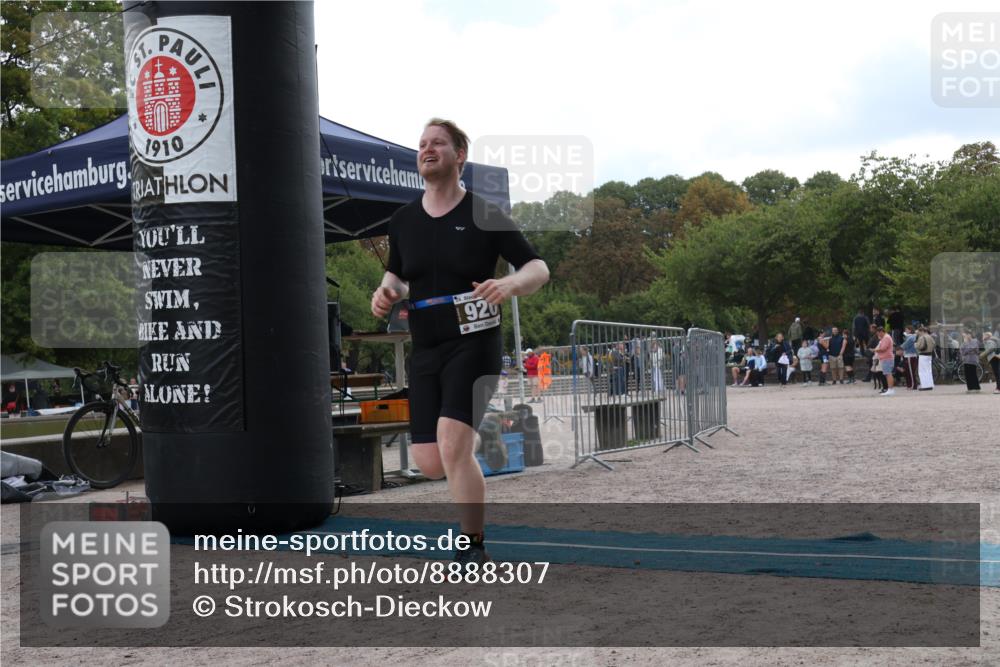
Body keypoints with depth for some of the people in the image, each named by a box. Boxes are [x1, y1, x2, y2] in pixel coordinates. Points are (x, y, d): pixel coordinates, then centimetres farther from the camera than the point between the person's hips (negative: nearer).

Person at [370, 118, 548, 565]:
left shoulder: (484, 216, -3)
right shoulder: (403, 221, 10)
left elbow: (538, 268, 0)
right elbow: (396, 273, 25)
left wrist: (512, 283, -22)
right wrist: (386, 292, 2)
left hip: (473, 345, -5)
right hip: (424, 351, 5)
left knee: (452, 444, -21)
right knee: (429, 463, 1)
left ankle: (473, 549, -6)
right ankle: (480, 434, 36)